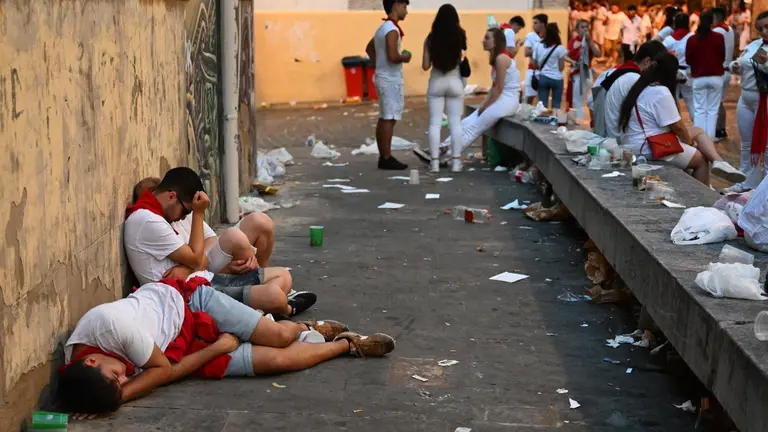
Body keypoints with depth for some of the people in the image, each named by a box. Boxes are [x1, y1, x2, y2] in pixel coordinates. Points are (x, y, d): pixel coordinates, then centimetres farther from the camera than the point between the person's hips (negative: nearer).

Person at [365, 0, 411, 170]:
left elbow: (369, 48, 28)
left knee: (384, 118, 11)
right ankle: (386, 158, -6)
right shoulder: (392, 29, -17)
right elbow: (393, 56, -27)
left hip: (383, 77, 10)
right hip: (391, 80, -10)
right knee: (389, 119, -7)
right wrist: (405, 57, -8)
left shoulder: (382, 27, 14)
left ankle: (383, 157, 15)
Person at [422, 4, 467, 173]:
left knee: (435, 123, 4)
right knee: (455, 123, 6)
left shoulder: (430, 39, -6)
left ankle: (435, 162, 1)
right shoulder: (460, 38, -6)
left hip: (436, 83, 0)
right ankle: (456, 162, 5)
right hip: (455, 82, 0)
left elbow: (425, 66, -4)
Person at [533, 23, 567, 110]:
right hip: (556, 79, -3)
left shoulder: (538, 46, 1)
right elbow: (561, 67, -8)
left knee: (542, 104, 4)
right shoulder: (559, 48, -9)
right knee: (556, 105, 5)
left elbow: (535, 65, 6)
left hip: (542, 78, 3)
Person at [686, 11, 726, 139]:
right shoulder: (719, 37, -8)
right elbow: (723, 57, 2)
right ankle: (709, 139, 5)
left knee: (699, 110, 7)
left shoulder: (691, 39, -6)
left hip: (698, 78, 0)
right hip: (716, 77, 0)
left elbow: (688, 60, 2)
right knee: (712, 109, 6)